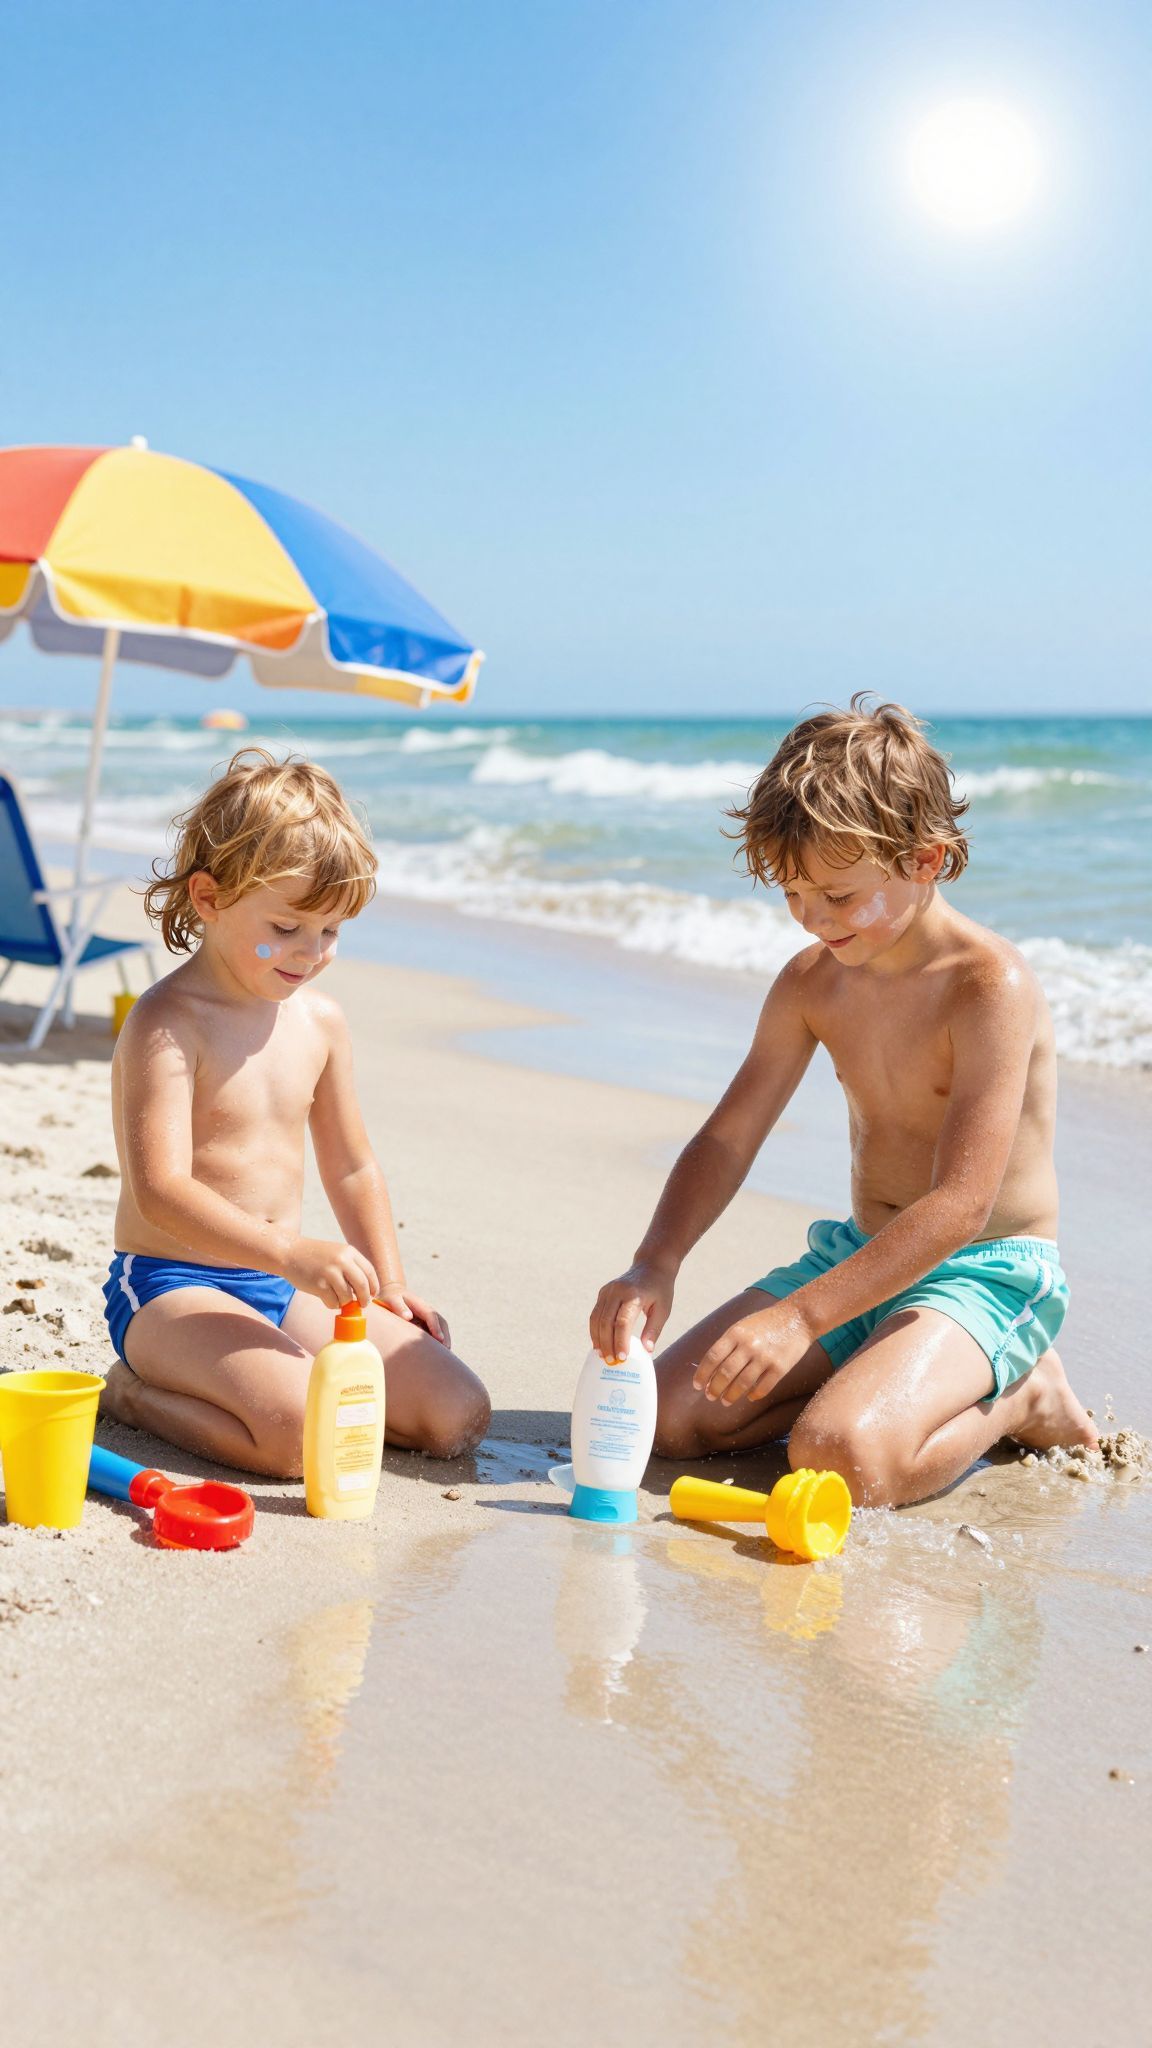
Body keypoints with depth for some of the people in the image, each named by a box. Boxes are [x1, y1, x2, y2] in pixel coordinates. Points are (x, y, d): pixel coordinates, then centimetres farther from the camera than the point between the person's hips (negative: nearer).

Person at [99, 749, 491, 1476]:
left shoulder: (320, 1020, 8)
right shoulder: (168, 1024, -14)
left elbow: (353, 1169, 19)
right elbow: (161, 1190, -25)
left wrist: (390, 1287, 12)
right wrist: (291, 1252, -35)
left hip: (284, 1289, 7)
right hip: (171, 1288, -7)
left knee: (459, 1414, -4)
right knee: (304, 1433, -31)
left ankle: (269, 1373, 11)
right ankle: (133, 1394, -4)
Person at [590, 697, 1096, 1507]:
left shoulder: (990, 985, -22)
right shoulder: (812, 981, 0)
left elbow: (960, 1204, -27)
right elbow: (727, 1140, 2)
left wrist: (801, 1317, -33)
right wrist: (654, 1267, -16)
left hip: (985, 1274, -6)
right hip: (861, 1256, 7)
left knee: (840, 1458, -31)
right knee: (671, 1416, -9)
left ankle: (1020, 1398, -2)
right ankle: (873, 1385, 11)